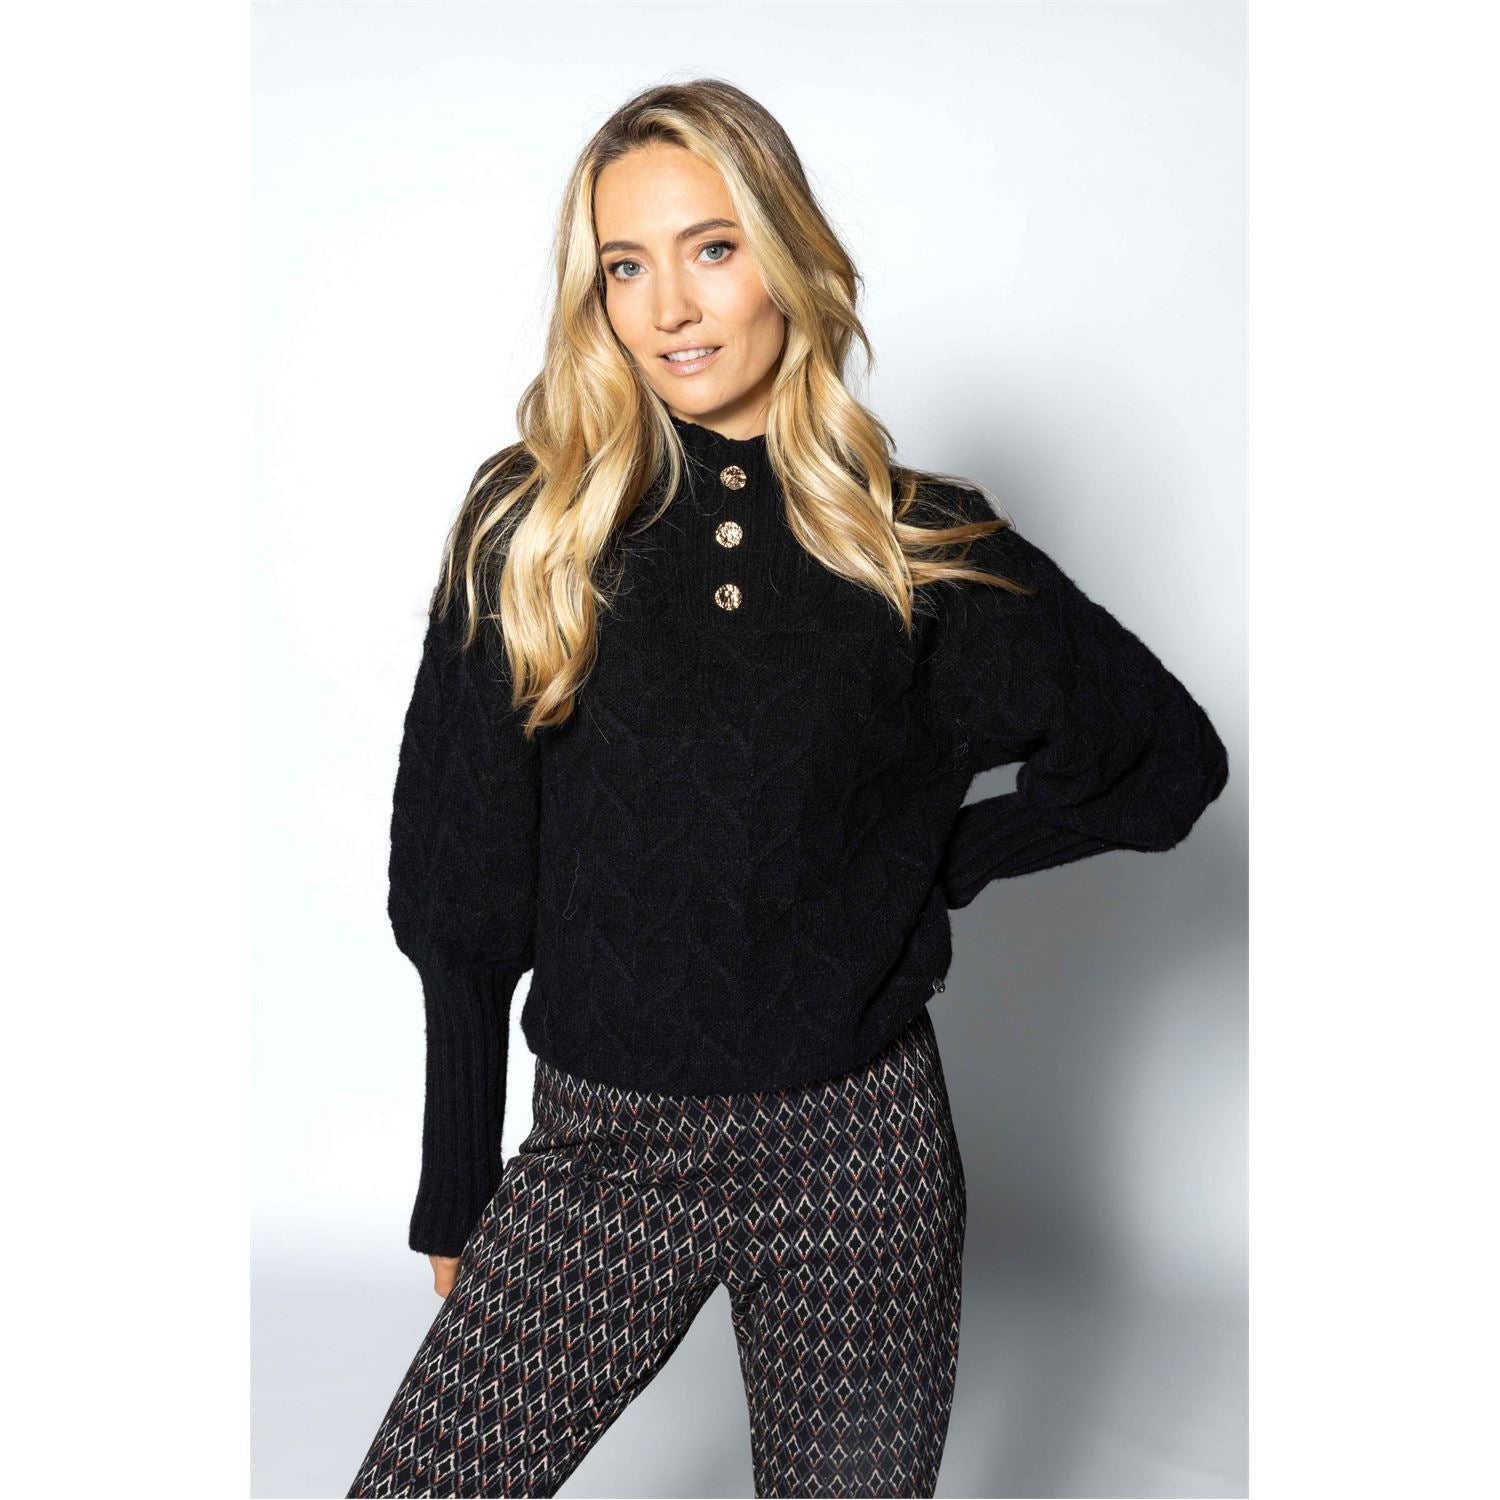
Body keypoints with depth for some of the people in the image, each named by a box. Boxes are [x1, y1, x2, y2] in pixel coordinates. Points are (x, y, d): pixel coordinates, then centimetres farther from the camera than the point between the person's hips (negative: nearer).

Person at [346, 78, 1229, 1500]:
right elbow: (460, 890, 2)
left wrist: (931, 861, 0)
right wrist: (456, 1197, 5)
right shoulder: (528, 527, -2)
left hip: (858, 1160, 0)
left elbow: (1169, 756, 9)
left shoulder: (923, 544, -1)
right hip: (601, 1148, 0)